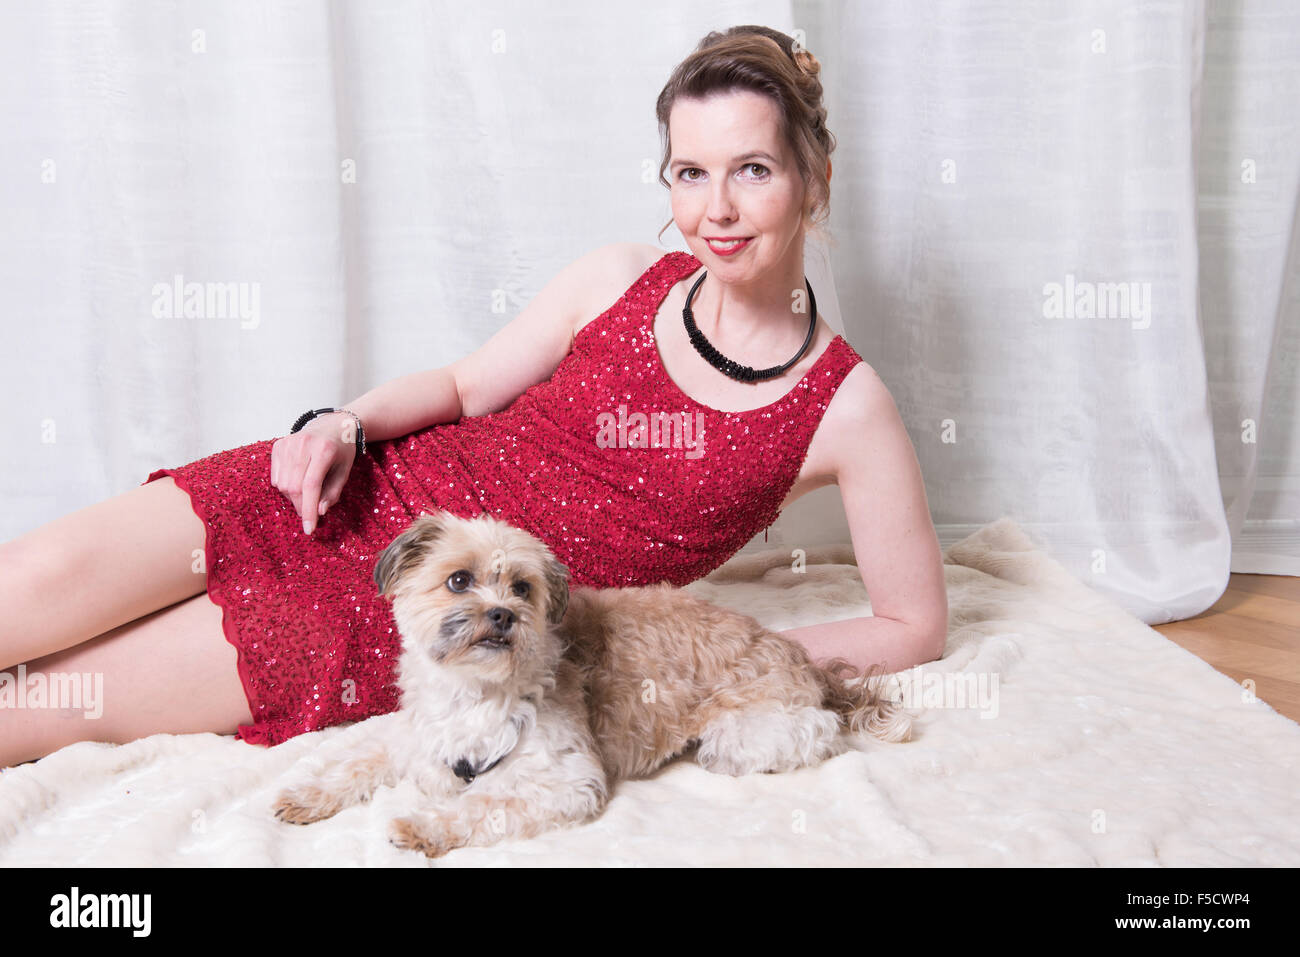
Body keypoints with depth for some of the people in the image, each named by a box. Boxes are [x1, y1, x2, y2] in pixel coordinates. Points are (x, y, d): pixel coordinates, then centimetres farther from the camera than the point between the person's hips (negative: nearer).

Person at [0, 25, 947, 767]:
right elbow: (463, 384, 10)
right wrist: (345, 424, -10)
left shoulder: (846, 408, -10)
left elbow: (917, 625, -3)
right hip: (379, 495, 3)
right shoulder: (622, 277, -2)